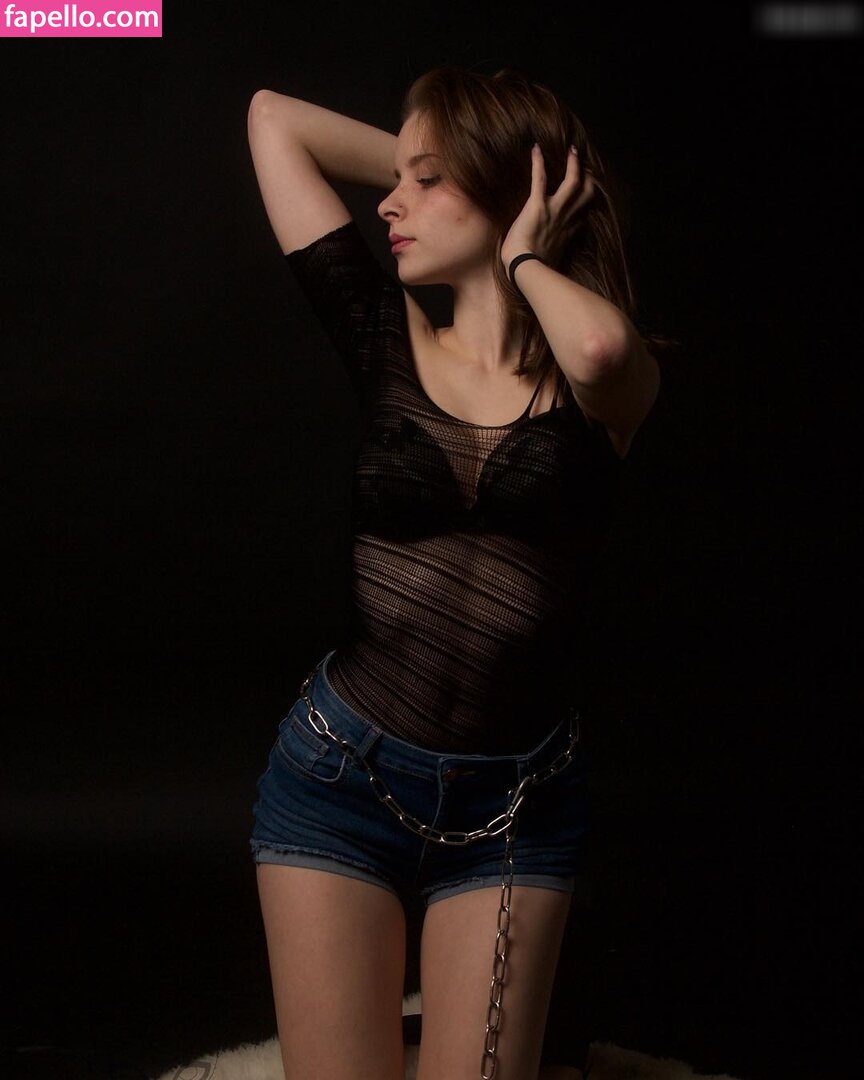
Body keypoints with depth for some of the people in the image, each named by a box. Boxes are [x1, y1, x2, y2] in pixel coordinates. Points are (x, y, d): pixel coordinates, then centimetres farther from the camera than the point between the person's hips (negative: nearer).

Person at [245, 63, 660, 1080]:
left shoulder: (604, 387, -4)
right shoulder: (389, 340, 0)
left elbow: (601, 345, -31)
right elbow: (273, 116, 4)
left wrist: (521, 250, -11)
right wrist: (443, 165, 6)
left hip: (516, 805, -1)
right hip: (340, 772, 2)